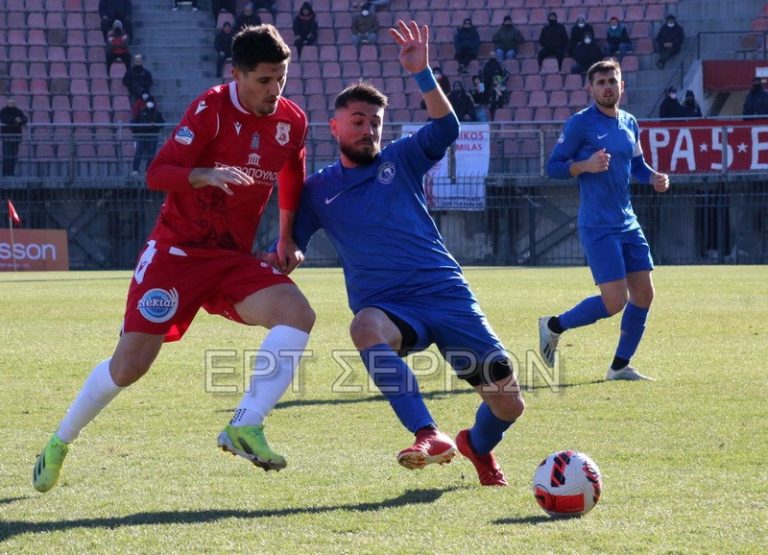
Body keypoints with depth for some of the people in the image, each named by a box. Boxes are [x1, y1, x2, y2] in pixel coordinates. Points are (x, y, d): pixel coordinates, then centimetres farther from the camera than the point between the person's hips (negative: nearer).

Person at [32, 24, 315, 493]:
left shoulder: (292, 122, 2)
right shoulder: (212, 109, -13)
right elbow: (157, 173, -20)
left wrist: (287, 239, 21)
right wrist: (208, 175, -37)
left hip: (234, 258, 5)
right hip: (177, 249, -5)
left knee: (298, 313, -23)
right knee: (131, 363, -10)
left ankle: (246, 427, -23)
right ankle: (59, 444, 13)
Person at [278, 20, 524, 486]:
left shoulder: (402, 160, 11)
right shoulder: (319, 190, 12)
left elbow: (446, 128, -6)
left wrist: (421, 73, -17)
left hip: (447, 294, 1)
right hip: (388, 307, -1)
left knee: (508, 403, -5)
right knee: (365, 327, -41)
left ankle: (479, 446, 33)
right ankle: (429, 436, -45)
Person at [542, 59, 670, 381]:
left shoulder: (630, 124, 11)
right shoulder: (580, 123, -8)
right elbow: (553, 167, -7)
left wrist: (654, 178, 2)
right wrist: (586, 165, -24)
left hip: (628, 224, 7)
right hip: (598, 227, -7)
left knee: (643, 294, 3)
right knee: (615, 301, -13)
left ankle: (620, 366, 16)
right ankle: (553, 327, 9)